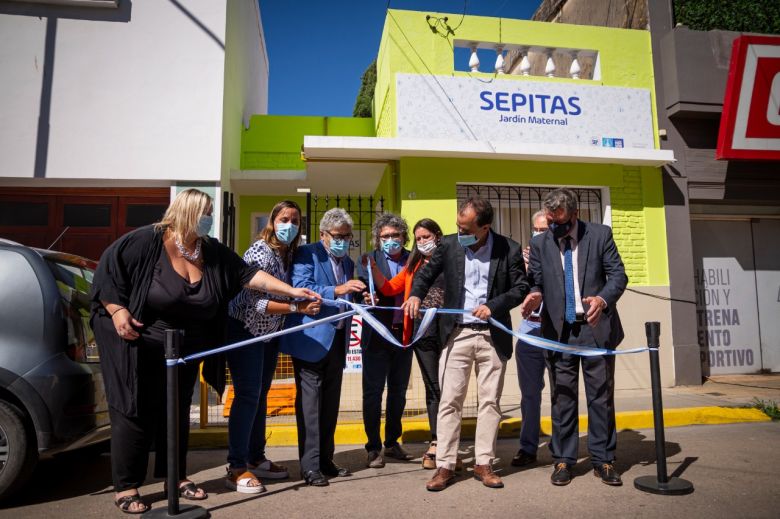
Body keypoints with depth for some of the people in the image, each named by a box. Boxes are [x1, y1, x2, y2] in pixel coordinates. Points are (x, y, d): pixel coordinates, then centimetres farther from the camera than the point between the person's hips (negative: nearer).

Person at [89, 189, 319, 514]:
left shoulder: (212, 252, -1)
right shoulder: (145, 241, -15)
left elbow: (249, 275, -3)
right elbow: (107, 270, -10)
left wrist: (291, 291, -9)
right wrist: (117, 310, -21)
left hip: (185, 352, 6)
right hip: (138, 347, -5)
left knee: (178, 413, 13)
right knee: (135, 413, 0)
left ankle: (177, 477, 28)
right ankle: (125, 488, 14)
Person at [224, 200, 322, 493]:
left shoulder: (290, 254, 2)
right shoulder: (259, 252, -21)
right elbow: (255, 302, -27)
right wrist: (297, 308, -31)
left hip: (270, 332, 8)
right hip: (245, 329, -8)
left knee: (261, 395, 14)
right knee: (248, 395, -7)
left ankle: (255, 459, 26)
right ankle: (236, 468, 4)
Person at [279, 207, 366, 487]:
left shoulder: (347, 263, 18)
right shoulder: (307, 254, -4)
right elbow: (301, 289, -18)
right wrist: (337, 290, -27)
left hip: (337, 340, 7)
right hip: (311, 339, -7)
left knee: (330, 402, 11)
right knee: (310, 401, -4)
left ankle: (325, 459, 22)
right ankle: (310, 465, 2)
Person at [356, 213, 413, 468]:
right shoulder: (369, 260, 0)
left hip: (404, 334, 3)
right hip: (377, 335, -3)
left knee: (398, 391, 14)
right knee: (373, 391, 3)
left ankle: (392, 442, 30)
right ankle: (373, 448, 17)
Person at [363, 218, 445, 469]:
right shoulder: (413, 265, 18)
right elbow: (389, 288, 13)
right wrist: (374, 268, 1)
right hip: (422, 331, 3)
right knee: (433, 388, 7)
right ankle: (436, 443, 13)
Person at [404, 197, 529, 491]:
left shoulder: (509, 249, -4)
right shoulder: (449, 244, 0)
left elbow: (521, 288, -1)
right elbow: (426, 273, 9)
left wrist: (493, 305, -16)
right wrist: (416, 294, -11)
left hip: (493, 335, 0)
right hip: (457, 334, 1)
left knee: (490, 401, 8)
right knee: (449, 401, 1)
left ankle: (483, 464, 21)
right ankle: (445, 466, 11)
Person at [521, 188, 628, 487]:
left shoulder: (600, 234, 1)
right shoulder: (539, 243, 6)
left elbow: (618, 274, -2)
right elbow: (536, 280, 7)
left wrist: (603, 298, -21)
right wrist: (534, 295, -17)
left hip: (596, 327, -1)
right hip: (559, 330, 1)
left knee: (601, 395, 6)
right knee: (562, 397, 6)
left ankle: (603, 459, 19)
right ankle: (563, 459, 18)